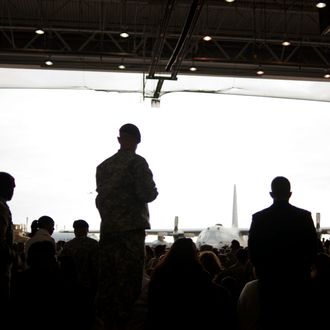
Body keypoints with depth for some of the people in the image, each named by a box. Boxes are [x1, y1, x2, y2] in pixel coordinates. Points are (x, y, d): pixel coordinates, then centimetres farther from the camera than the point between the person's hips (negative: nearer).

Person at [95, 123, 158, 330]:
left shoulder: (103, 165, 12)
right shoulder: (137, 162, -5)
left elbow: (100, 196, 14)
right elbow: (147, 194, -13)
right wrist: (154, 191, 7)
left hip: (107, 229, 6)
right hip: (132, 228, -6)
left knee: (107, 280, 9)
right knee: (129, 282, -2)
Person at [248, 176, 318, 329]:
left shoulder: (258, 218, -5)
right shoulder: (304, 216, -4)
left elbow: (252, 250, -1)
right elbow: (313, 248, 0)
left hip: (269, 280, 0)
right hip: (298, 279, 0)